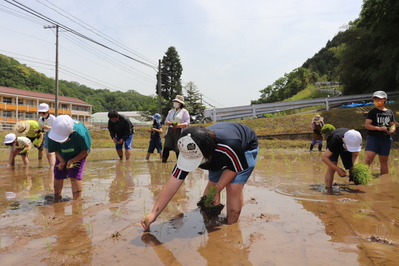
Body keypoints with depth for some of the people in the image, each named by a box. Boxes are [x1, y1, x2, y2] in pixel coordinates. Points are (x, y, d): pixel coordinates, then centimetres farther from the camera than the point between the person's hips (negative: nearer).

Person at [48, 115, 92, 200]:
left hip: (78, 156, -3)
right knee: (58, 176, 5)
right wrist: (61, 160, -24)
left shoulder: (80, 133, -42)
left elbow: (85, 151, -23)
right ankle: (56, 199, 28)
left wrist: (72, 160, -27)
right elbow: (55, 150, -10)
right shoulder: (52, 134, -32)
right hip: (61, 156, 4)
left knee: (74, 177, -15)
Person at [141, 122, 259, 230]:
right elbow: (172, 185, -28)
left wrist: (217, 190, -25)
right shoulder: (188, 154, -32)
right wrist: (153, 214, -29)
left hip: (246, 147, -4)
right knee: (212, 185, -1)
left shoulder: (229, 147, -47)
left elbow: (236, 168, -24)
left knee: (234, 188, -17)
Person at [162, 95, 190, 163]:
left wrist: (179, 125, -19)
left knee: (178, 148, -4)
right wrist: (168, 123, -7)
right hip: (170, 131, 4)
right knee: (166, 147, -6)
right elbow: (166, 121, 18)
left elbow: (187, 123, -3)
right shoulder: (171, 111, 20)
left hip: (179, 132, -4)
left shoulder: (184, 111, 4)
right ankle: (164, 160, 1)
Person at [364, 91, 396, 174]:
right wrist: (379, 128, -21)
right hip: (373, 137, -3)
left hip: (386, 139, 4)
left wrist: (392, 130, -9)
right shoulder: (373, 112, 1)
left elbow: (393, 125, 14)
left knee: (384, 161, 11)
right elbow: (367, 125, -7)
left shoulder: (390, 112, 12)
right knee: (369, 158, -19)